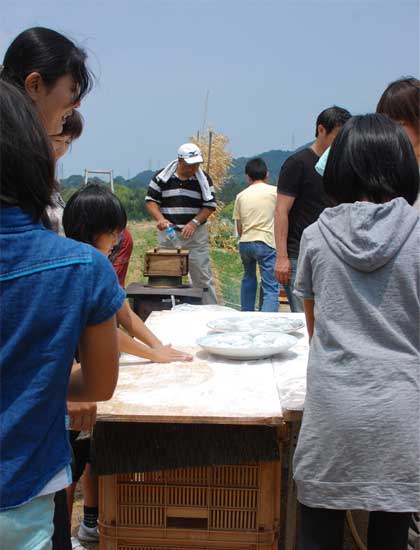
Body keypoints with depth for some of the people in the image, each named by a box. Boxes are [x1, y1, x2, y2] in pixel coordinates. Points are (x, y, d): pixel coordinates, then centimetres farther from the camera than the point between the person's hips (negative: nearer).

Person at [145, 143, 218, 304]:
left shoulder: (204, 179, 1)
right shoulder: (162, 177, 0)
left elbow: (210, 206, 1)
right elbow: (151, 201, 2)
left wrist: (194, 223, -13)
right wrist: (161, 219, -16)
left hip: (196, 235, -1)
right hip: (167, 234, 1)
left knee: (202, 277, -1)